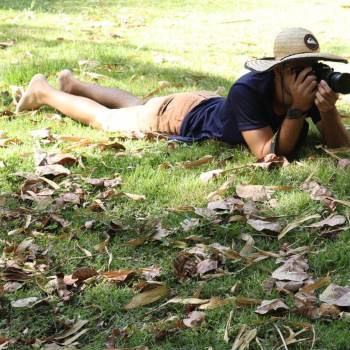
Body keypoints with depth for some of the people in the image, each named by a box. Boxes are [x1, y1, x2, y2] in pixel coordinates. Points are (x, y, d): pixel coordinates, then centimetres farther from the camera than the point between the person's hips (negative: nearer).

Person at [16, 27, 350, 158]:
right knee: (104, 119, 17)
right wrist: (297, 109, -53)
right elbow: (268, 153, -45)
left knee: (135, 104, 32)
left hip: (210, 105, 6)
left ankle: (74, 84, 58)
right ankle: (44, 92, 42)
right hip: (179, 115, -6)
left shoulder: (314, 86, -27)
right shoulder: (247, 90, -43)